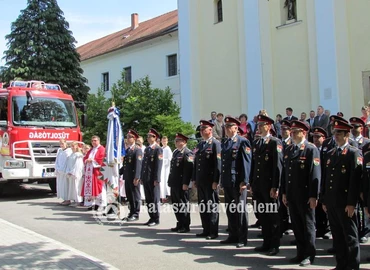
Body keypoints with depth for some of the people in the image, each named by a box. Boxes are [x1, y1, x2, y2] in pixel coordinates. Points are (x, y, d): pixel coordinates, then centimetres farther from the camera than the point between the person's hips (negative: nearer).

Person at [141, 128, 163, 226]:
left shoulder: (158, 149, -7)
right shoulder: (147, 149, 16)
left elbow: (158, 165, -13)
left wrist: (156, 179, -17)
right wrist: (142, 177, 13)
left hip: (153, 179, -7)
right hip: (146, 178, 7)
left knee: (154, 199, -1)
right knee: (148, 199, 10)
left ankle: (156, 219, 7)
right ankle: (151, 218, 18)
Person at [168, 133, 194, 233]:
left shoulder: (188, 153, -11)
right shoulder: (176, 152, 17)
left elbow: (188, 169, -19)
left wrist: (185, 183, -23)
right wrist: (170, 181, 17)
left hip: (181, 184, -9)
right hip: (174, 183, 9)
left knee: (183, 205, 1)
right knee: (176, 204, 14)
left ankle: (186, 226, 10)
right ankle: (180, 225, 24)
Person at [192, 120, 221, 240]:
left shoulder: (215, 144, -7)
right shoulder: (199, 145, 17)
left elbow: (218, 163, -13)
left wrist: (215, 181, -17)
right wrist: (194, 179, 13)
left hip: (210, 181, -7)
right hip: (200, 181, 8)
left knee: (212, 206, 0)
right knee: (202, 206, 11)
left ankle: (213, 232, 7)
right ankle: (206, 230, 20)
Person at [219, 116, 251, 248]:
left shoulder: (243, 142, -8)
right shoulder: (224, 143, 15)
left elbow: (247, 162, -13)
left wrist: (244, 181, -18)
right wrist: (222, 180, 13)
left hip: (238, 181, -7)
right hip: (227, 182, 7)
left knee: (240, 209, 2)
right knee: (230, 209, 13)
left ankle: (242, 238, 11)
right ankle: (233, 236, 23)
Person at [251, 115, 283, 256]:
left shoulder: (275, 142, -8)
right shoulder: (256, 142, 13)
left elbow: (278, 166, -13)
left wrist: (275, 187, -17)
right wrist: (252, 184, 13)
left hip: (269, 185, -6)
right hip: (258, 185, 6)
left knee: (272, 215, 3)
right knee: (262, 215, 11)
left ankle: (275, 245, 14)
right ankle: (266, 243, 22)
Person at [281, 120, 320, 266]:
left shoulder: (311, 149, -9)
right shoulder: (288, 150, 12)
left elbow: (315, 174, -14)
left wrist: (314, 195, -18)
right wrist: (284, 192, 12)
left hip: (305, 195, -6)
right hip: (291, 195, 6)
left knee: (308, 225, 5)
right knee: (296, 226, 13)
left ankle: (309, 255, 16)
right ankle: (301, 253, 24)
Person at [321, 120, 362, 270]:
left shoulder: (354, 153, -5)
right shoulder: (330, 154, 15)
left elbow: (355, 180, -12)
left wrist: (351, 203, -17)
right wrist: (324, 200, 11)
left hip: (345, 203, -6)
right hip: (331, 202, 6)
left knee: (350, 236, 3)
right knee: (336, 235, 13)